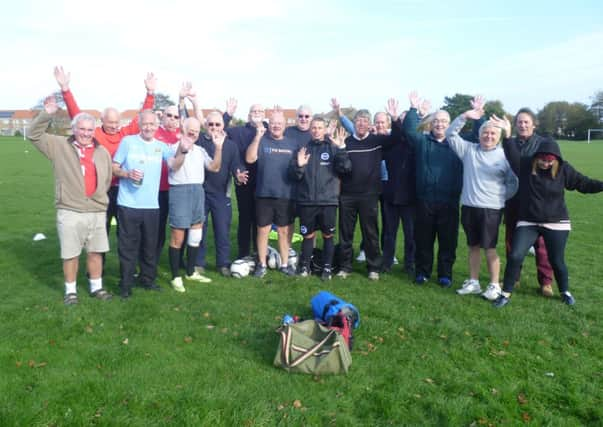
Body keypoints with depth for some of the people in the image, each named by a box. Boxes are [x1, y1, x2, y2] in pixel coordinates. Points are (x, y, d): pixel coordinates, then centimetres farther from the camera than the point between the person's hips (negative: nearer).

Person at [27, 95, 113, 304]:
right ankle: (70, 290, 20)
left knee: (96, 252, 11)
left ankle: (96, 287, 26)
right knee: (70, 254, 5)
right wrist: (46, 114, -14)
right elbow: (34, 134, -2)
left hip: (97, 211, 3)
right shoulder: (59, 146, 2)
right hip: (70, 212, -3)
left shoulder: (102, 152, 10)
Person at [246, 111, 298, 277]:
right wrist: (257, 137, -19)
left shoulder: (292, 144, 8)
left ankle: (285, 264, 22)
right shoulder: (262, 141, 1)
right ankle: (261, 264, 19)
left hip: (286, 195, 2)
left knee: (284, 231, 9)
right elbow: (249, 159, -13)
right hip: (264, 194, -1)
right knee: (263, 230, 6)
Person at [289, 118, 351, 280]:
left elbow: (346, 168, -12)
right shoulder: (303, 148, 7)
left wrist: (341, 148, -23)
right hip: (306, 200, 1)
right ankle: (304, 265, 23)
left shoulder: (333, 147, 1)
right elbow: (293, 175, 3)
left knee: (328, 235, 9)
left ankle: (327, 267, 20)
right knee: (308, 235, 10)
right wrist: (299, 165, -17)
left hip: (328, 201, -1)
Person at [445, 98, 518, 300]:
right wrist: (465, 116, -8)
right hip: (469, 206, 3)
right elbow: (450, 134, 2)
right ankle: (473, 282, 23)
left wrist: (502, 197, 0)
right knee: (473, 246, 12)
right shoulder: (469, 149, 6)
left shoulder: (504, 156, -1)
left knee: (490, 248, -1)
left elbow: (513, 182, 6)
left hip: (491, 209, -3)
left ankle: (494, 285, 12)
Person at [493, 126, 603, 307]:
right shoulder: (525, 165, -7)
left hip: (556, 223, 1)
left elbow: (584, 183, 1)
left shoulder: (564, 169, -5)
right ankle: (506, 293, 5)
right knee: (515, 256, -10)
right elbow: (513, 154, -22)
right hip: (527, 222, 0)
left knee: (557, 261, 10)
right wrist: (508, 136, -35)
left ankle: (565, 292, 36)